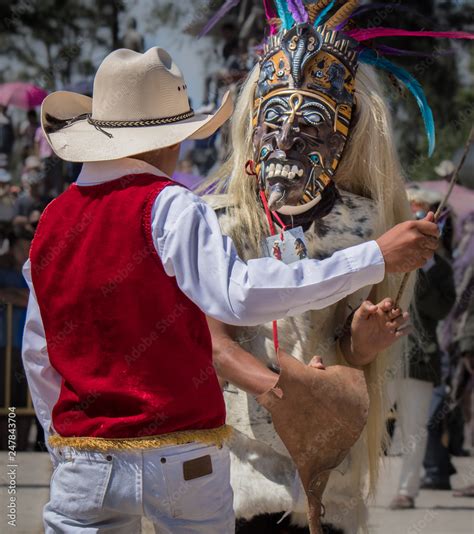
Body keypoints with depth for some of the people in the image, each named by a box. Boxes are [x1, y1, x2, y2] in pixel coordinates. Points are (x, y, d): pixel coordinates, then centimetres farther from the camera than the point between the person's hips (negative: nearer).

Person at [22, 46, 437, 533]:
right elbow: (239, 296, -24)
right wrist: (375, 259, -24)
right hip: (182, 459, -3)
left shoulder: (53, 219, 8)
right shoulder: (167, 208, -9)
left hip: (84, 464, 4)